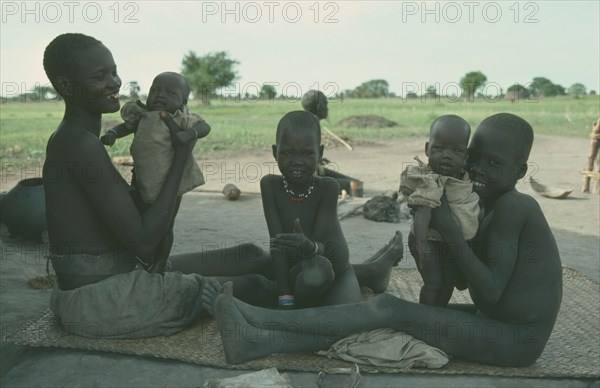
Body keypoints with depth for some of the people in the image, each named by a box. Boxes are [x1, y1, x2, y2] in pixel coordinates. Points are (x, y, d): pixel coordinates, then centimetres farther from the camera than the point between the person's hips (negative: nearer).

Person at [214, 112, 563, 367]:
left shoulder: (512, 206, -19)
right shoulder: (489, 206, 9)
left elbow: (491, 292, -21)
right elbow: (463, 279, 9)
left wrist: (451, 231, -25)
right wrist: (425, 223, -3)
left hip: (517, 340, -8)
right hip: (495, 322, 8)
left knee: (387, 309, -19)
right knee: (380, 323, -6)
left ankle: (260, 320, -17)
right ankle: (258, 342, -10)